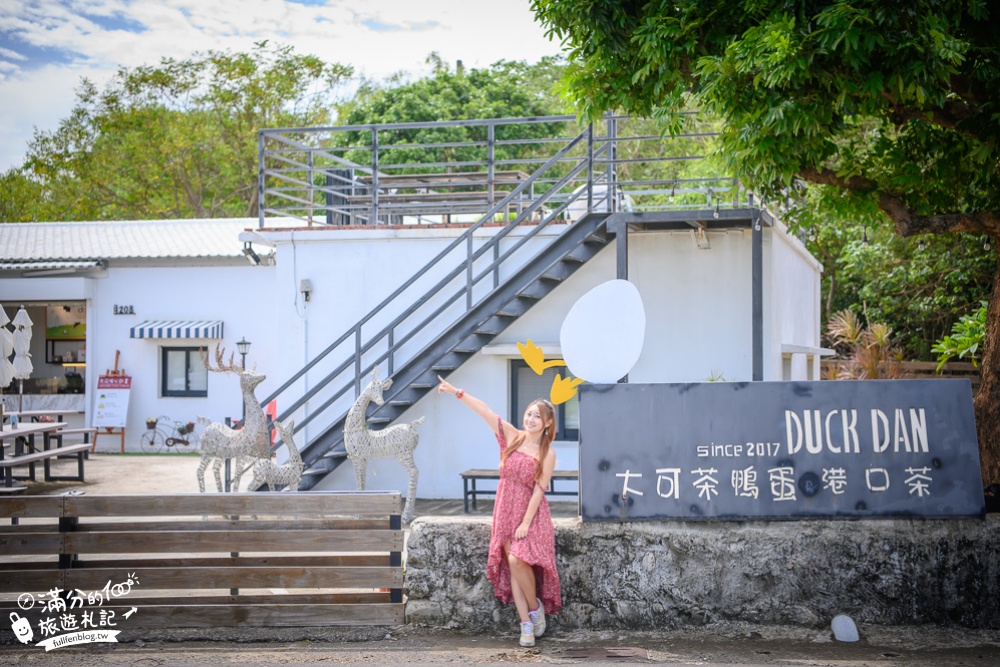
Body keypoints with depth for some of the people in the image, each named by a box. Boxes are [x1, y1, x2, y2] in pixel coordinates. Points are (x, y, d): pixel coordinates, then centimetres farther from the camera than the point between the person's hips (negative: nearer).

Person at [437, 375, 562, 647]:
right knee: (513, 565, -1)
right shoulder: (512, 437, 3)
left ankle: (535, 607, 3)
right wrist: (456, 392, -4)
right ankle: (526, 624, 5)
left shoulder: (547, 454, -6)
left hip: (531, 513, -4)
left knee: (517, 560, -22)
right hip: (506, 511, 4)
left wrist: (526, 523, -16)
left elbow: (539, 490, -11)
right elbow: (484, 410, -2)